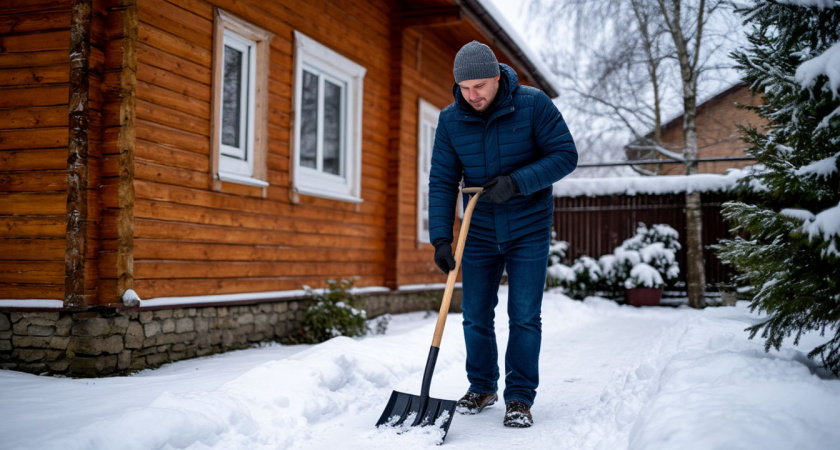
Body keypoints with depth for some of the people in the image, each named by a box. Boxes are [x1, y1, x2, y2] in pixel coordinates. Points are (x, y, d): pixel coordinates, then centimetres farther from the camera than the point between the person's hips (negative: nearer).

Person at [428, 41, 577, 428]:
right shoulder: (450, 120, -6)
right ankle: (482, 387, 26)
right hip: (479, 233, 3)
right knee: (475, 316, 7)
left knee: (524, 317, -3)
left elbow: (565, 155, -13)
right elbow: (442, 182, -6)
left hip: (528, 231, -2)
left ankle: (520, 397, 9)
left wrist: (516, 182, -25)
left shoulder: (533, 104, -13)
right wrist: (441, 238, -15)